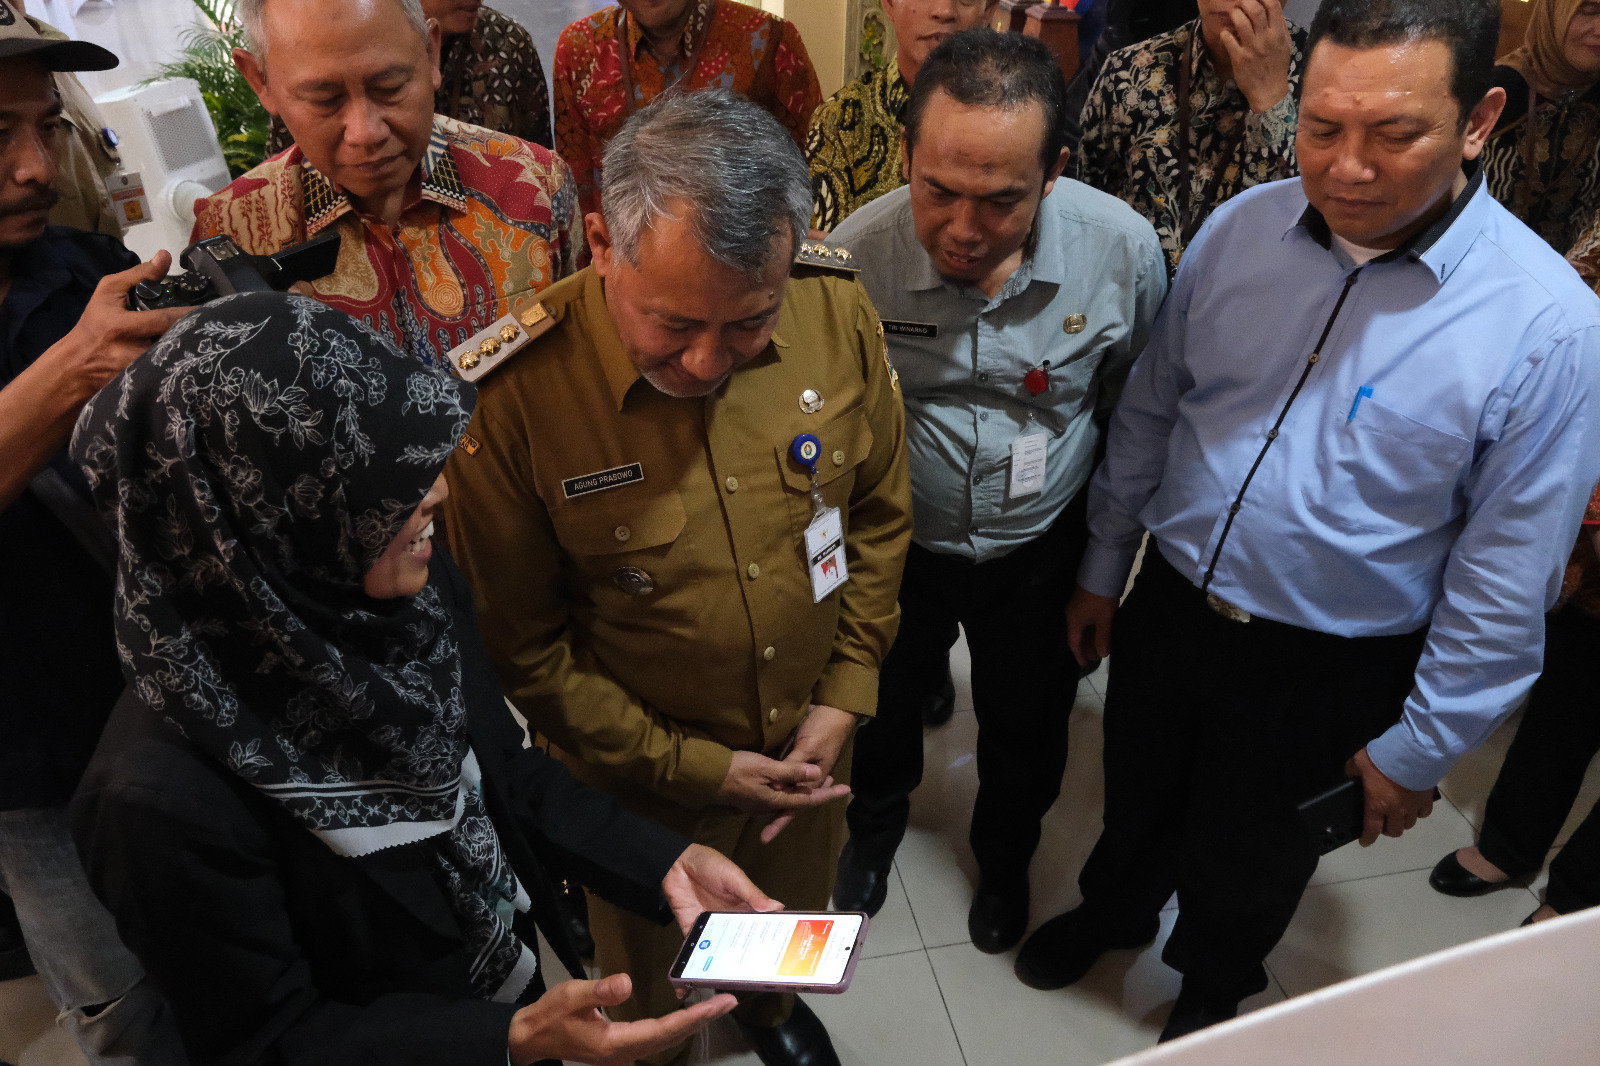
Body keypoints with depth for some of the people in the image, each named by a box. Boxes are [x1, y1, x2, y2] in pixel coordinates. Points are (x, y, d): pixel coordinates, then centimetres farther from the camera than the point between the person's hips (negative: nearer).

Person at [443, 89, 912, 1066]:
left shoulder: (837, 313, -18)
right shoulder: (513, 395, -28)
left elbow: (880, 515, -2)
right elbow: (521, 646, -15)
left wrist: (847, 695, -6)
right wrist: (687, 764, -14)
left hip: (809, 742, 4)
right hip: (642, 777, -3)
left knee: (792, 921, 32)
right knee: (647, 986, 26)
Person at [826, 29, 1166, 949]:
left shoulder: (1124, 248, -21)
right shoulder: (857, 253, -25)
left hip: (1038, 549, 1)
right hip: (894, 543, 0)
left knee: (1026, 732, 21)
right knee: (880, 708, 24)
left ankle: (1005, 859, 56)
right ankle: (877, 822, 60)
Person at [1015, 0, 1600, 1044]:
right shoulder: (1239, 230, -10)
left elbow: (1506, 577, -12)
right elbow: (1150, 408, 2)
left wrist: (1421, 750, -6)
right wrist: (1103, 566, 9)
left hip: (1324, 677, -2)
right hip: (1167, 607, 3)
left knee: (1244, 862, 22)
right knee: (1136, 803, 26)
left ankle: (1210, 991, 54)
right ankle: (1114, 910, 59)